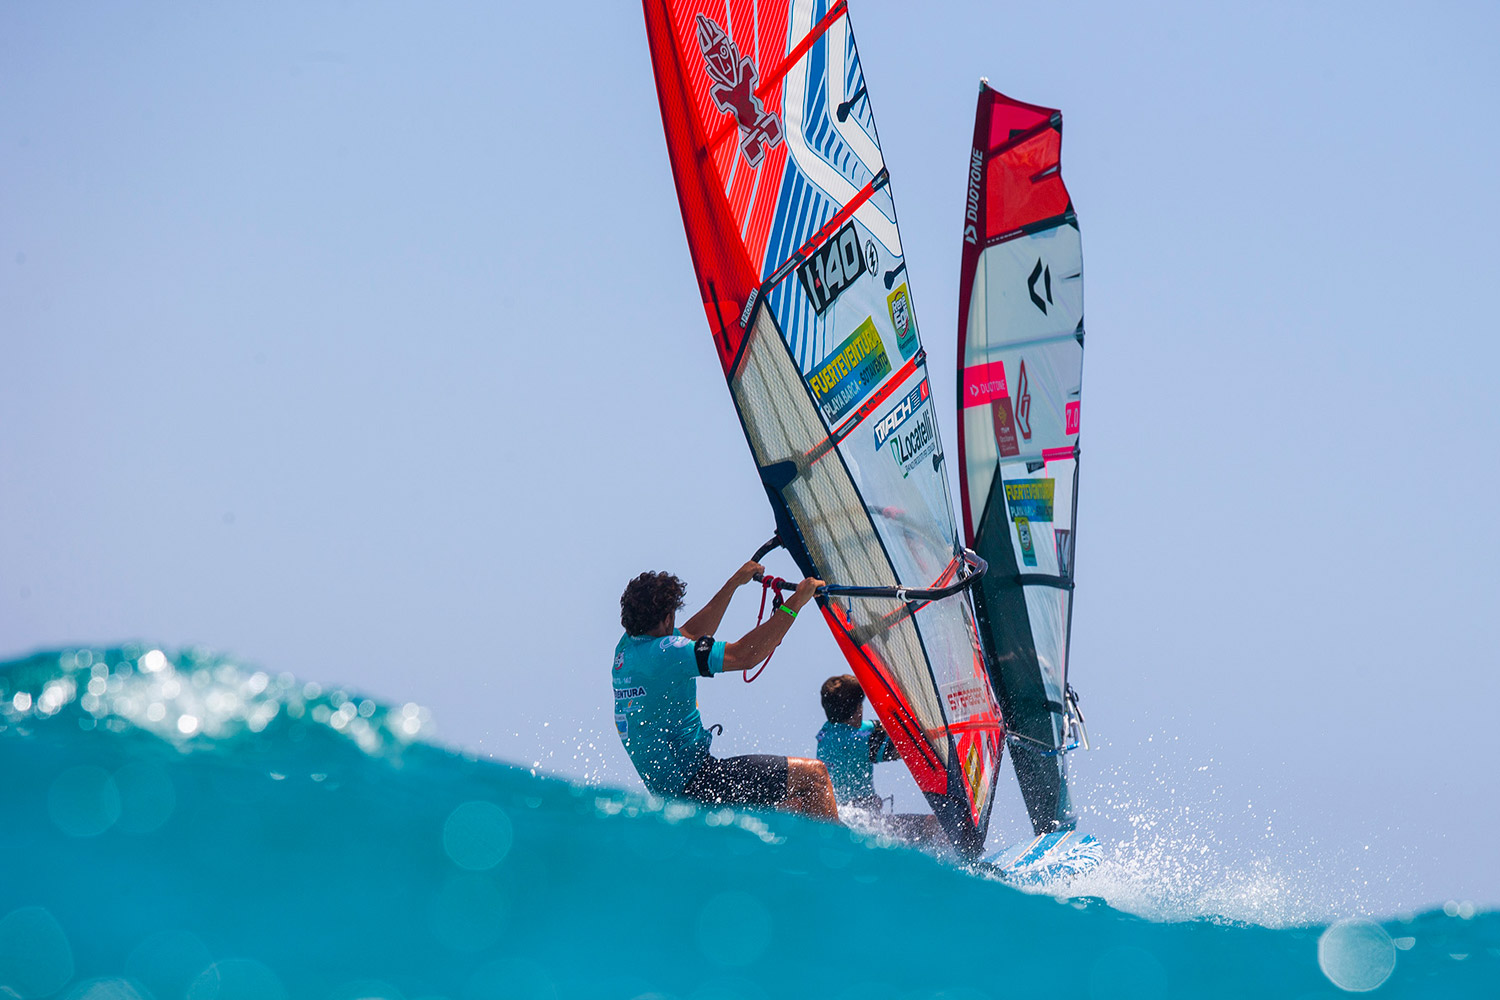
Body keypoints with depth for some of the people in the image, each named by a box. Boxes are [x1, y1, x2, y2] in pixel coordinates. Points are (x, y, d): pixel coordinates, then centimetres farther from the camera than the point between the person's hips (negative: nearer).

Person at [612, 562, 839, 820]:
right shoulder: (661, 652, -19)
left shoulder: (627, 646, 10)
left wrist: (735, 583, 27)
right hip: (691, 780, -10)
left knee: (797, 807, 17)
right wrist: (796, 601, -17)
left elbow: (691, 635, 27)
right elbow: (744, 656, -24)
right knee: (814, 774, -5)